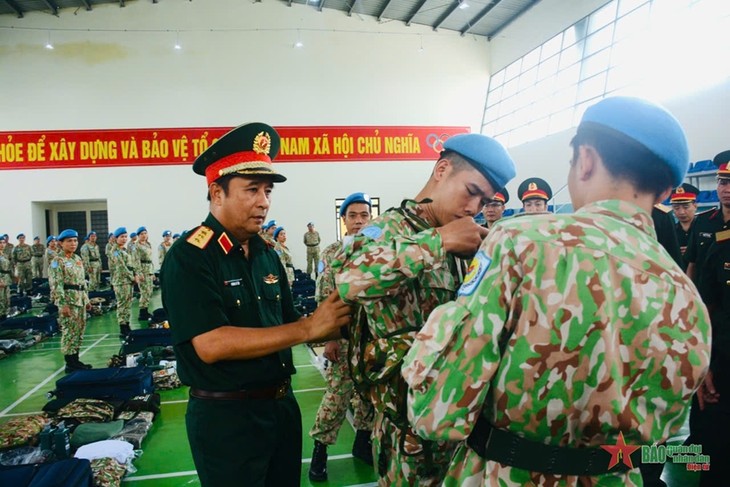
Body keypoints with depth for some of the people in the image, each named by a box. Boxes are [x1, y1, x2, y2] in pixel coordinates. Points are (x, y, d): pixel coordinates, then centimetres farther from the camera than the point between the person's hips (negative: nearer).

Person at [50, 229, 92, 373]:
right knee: (69, 332, -4)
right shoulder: (57, 261, -9)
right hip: (68, 300, -8)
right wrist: (63, 304, -20)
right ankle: (70, 364, 3)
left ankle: (75, 360, 21)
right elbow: (56, 284, -14)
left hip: (80, 300, 8)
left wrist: (86, 299, 17)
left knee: (79, 331, 11)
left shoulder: (78, 259, 14)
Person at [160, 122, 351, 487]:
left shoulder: (267, 254, 6)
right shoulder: (188, 257, -17)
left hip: (282, 405, 7)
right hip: (225, 416, -7)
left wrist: (331, 328, -8)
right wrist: (308, 327, -26)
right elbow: (211, 345, -27)